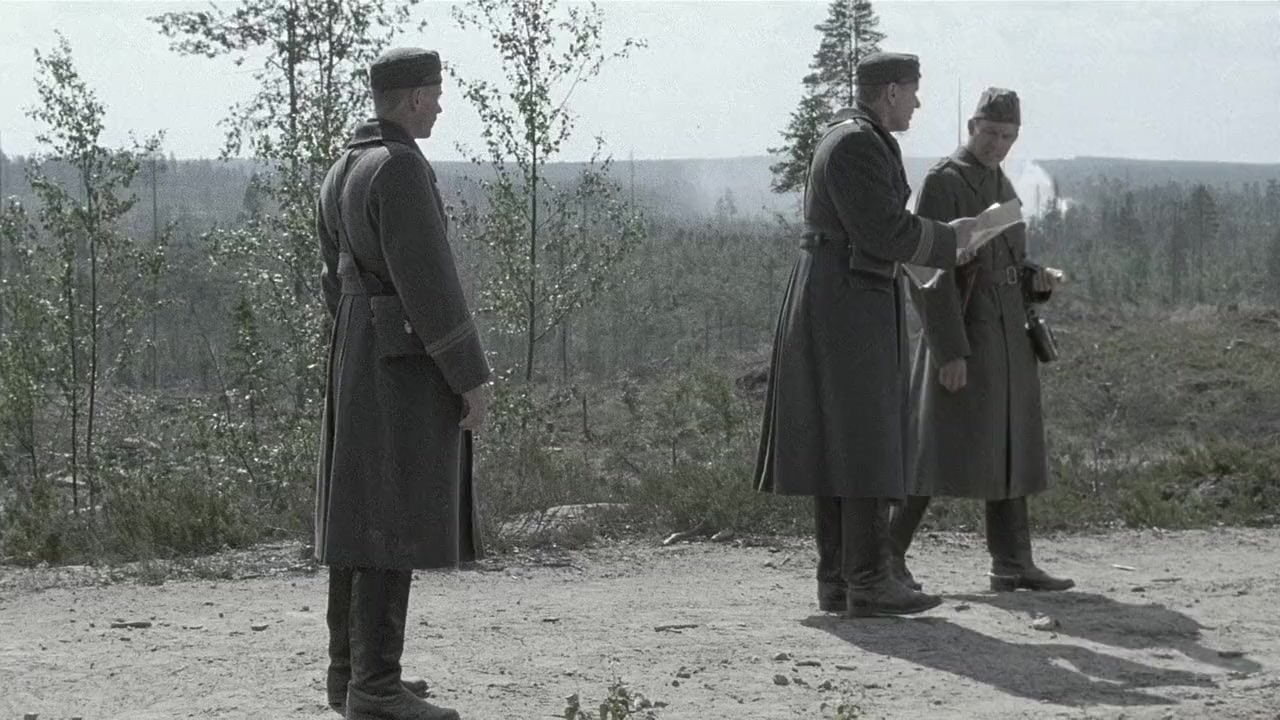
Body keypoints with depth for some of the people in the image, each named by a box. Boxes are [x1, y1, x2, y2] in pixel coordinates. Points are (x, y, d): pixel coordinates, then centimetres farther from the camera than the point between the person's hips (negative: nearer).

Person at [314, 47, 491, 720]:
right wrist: (472, 376, -17)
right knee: (397, 520, -9)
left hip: (359, 359, 10)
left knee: (361, 513, 12)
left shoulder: (342, 172, 14)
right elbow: (428, 280, -20)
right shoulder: (401, 167, -17)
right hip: (411, 360, -10)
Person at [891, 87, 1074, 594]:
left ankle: (1012, 564, 9)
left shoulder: (1000, 186, 16)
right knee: (941, 448, -8)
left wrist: (1039, 281, 0)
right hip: (961, 333, -8)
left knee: (1008, 448, 6)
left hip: (1005, 334, 8)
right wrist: (950, 350, -22)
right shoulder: (942, 182, -11)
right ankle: (887, 552, 2)